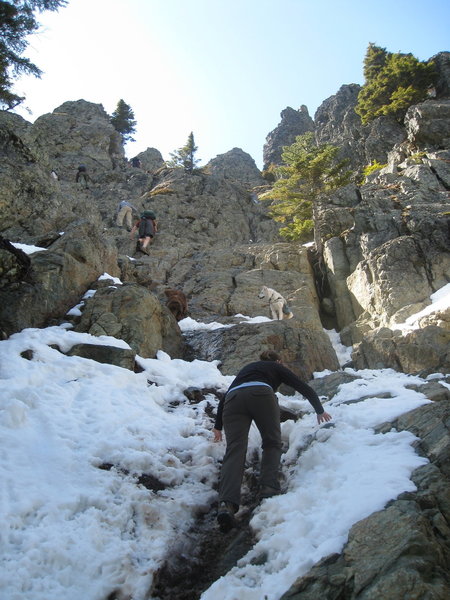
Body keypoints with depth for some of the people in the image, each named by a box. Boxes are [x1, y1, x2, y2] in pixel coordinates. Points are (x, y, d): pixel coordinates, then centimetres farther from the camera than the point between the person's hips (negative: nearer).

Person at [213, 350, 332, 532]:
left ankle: (226, 503, -29)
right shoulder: (277, 367, 32)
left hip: (233, 399, 3)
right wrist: (320, 411, 45)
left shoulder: (246, 369, 40)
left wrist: (218, 426, 48)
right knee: (272, 443, 13)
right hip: (261, 395, -3)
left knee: (234, 450, -10)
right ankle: (268, 488, -8)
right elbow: (305, 389, 30)